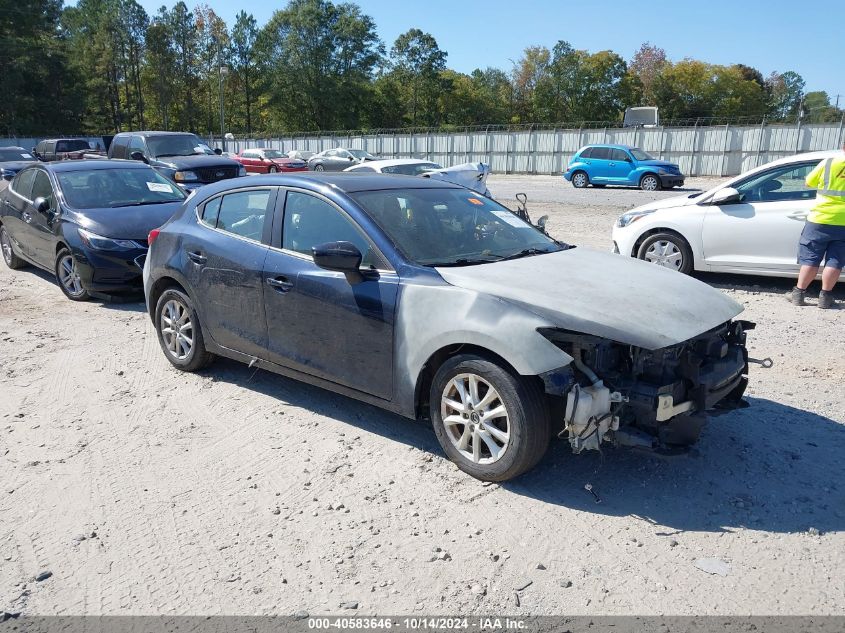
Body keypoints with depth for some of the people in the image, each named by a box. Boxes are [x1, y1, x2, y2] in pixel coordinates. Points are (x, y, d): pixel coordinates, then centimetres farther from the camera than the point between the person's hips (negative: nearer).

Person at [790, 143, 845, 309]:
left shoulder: (828, 163, -3)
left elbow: (809, 182, 7)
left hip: (820, 220, 0)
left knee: (810, 258, 6)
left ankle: (799, 293, 8)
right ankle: (825, 296, 6)